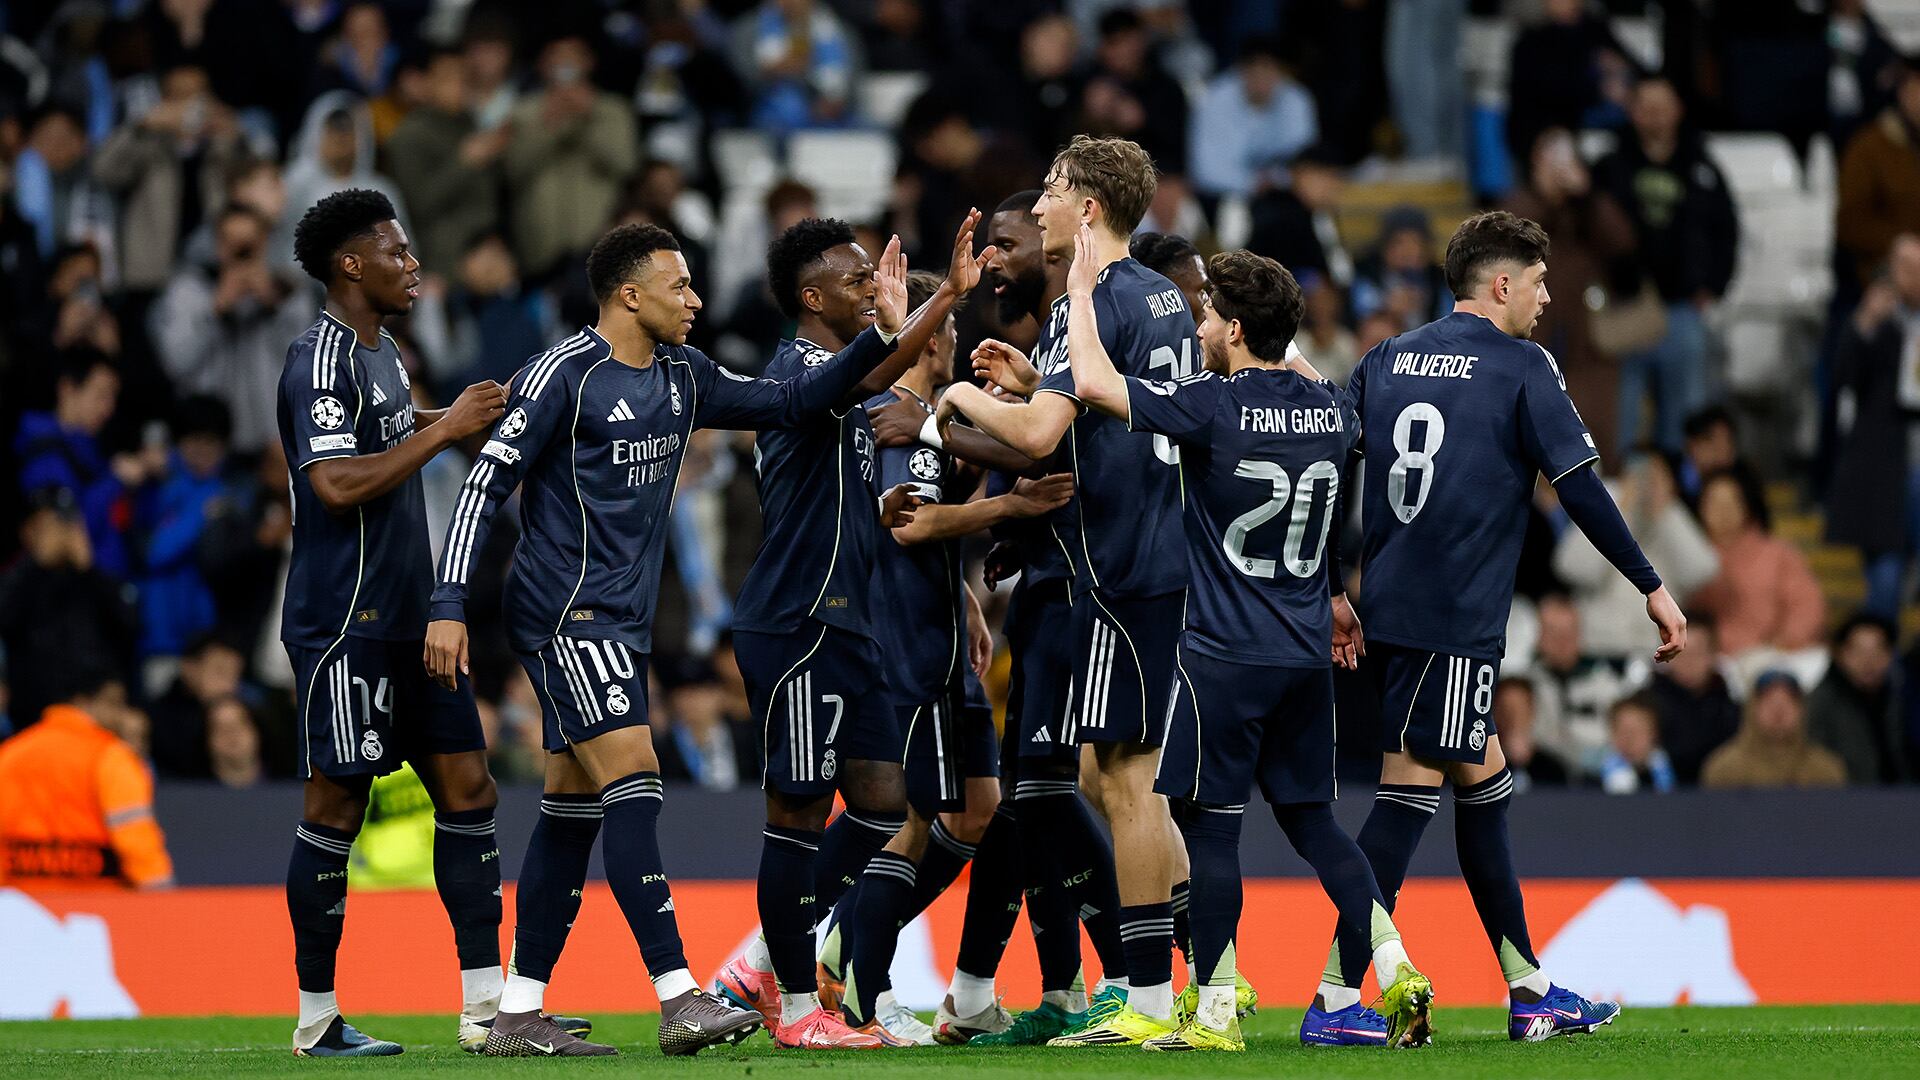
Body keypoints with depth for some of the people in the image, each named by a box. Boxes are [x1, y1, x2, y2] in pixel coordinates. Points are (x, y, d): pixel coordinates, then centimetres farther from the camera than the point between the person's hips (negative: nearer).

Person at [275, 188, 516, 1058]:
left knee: (466, 788, 5)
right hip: (344, 620, -10)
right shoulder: (322, 359, -14)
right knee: (336, 805, -4)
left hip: (408, 619, 10)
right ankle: (318, 1017, 4)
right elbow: (338, 484, -24)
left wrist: (456, 422, 14)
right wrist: (442, 429, -20)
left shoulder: (383, 355, 17)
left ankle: (486, 1004, 5)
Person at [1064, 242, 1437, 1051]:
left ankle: (1215, 1013, 1)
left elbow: (1093, 383, -15)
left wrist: (1081, 292, -1)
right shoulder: (1328, 408, 6)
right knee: (1310, 819, 15)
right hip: (1307, 652, 6)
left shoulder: (1215, 406, -14)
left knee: (1209, 825, 1)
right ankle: (1394, 967, 3)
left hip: (1225, 655, -6)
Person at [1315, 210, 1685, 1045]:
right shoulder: (1521, 368, -5)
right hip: (1456, 619, -8)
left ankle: (1529, 990, 21)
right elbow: (1579, 488, -8)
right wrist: (1653, 589, -1)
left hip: (1386, 604, 8)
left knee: (1484, 780, 17)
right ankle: (1338, 998, -13)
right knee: (1410, 790, -8)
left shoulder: (1386, 362, 13)